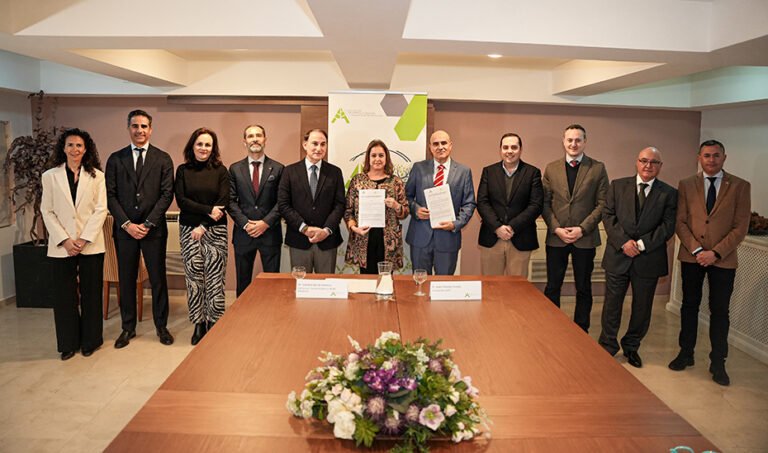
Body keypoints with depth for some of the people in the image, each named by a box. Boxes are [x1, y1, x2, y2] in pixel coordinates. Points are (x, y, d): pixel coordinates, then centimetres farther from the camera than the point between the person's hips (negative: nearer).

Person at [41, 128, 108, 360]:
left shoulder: (96, 175, 2)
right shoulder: (50, 176, 4)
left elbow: (101, 209, -2)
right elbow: (47, 212, 2)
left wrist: (84, 239, -10)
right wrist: (65, 240, -8)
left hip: (91, 244, -1)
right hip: (62, 245, 1)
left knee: (91, 293, 6)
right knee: (65, 295, 6)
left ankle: (90, 340, 20)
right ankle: (68, 343, 19)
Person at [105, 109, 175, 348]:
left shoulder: (163, 159, 3)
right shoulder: (116, 159, 7)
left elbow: (167, 194, -3)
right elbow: (110, 195, 3)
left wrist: (148, 223, -10)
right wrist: (127, 224, -8)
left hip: (154, 228, -1)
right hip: (124, 228, 1)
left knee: (158, 278, 5)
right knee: (126, 280, 8)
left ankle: (161, 326, 18)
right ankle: (128, 327, 20)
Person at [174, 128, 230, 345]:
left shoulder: (220, 170, 3)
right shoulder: (183, 170, 7)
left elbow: (223, 202, -4)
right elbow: (181, 200, -1)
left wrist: (203, 226, -9)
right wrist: (208, 210, -12)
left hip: (215, 230, -1)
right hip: (188, 230, 1)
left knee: (214, 278, -2)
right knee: (193, 278, 4)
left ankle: (214, 323, 9)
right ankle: (199, 324, 15)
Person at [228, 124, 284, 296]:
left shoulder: (278, 169, 4)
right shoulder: (235, 169, 7)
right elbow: (231, 201, 2)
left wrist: (266, 223, -12)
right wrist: (245, 223, -10)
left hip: (270, 232, -1)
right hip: (243, 232, 1)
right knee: (243, 282, 9)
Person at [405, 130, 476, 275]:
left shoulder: (464, 172, 2)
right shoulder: (418, 168, 4)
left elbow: (469, 204, 2)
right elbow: (407, 195, 9)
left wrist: (456, 224, -11)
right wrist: (415, 209, -11)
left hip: (448, 235, 0)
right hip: (420, 236, 1)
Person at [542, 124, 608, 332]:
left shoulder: (598, 168, 1)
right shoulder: (551, 168, 6)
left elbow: (602, 204, -3)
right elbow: (545, 203, 4)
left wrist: (582, 229, -12)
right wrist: (556, 228, -9)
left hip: (585, 238, -1)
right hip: (556, 237, 1)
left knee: (584, 288, 9)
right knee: (552, 287, 7)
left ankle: (581, 331, 22)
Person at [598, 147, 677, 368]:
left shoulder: (669, 193, 3)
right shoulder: (618, 185, 5)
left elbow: (668, 226, -5)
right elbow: (608, 215, -1)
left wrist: (642, 244, -16)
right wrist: (624, 242, -14)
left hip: (649, 258, 0)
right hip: (618, 256, 0)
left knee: (642, 307, 12)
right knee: (612, 304, 6)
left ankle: (631, 347, 30)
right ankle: (607, 347, 21)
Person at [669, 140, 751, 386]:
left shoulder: (740, 186, -1)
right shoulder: (686, 185, 3)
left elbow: (741, 226, -5)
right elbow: (680, 222, 0)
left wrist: (716, 253, -14)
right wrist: (696, 250, -12)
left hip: (723, 259, -1)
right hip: (691, 257, 2)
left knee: (719, 311, 6)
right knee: (689, 306, 12)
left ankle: (717, 363, 17)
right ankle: (686, 354, 25)